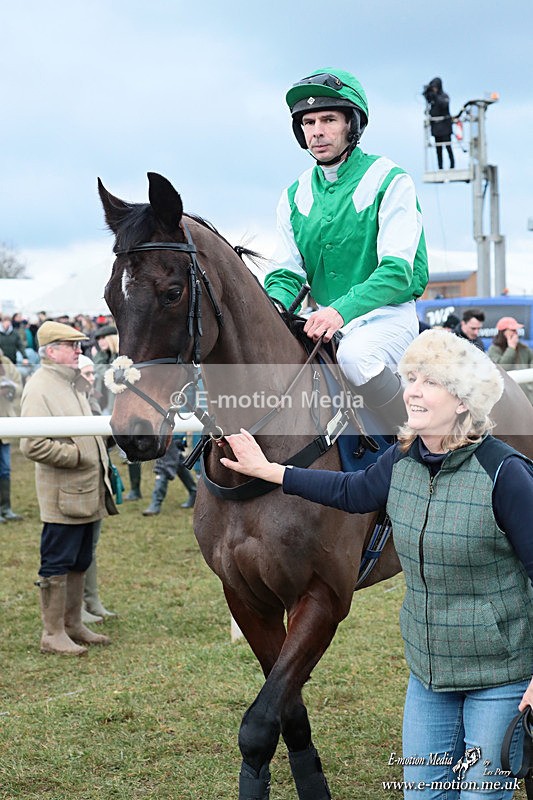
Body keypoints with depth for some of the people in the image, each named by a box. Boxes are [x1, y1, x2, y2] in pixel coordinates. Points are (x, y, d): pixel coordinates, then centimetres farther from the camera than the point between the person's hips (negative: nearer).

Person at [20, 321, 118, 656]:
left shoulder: (74, 383, 15)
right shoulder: (39, 387, -15)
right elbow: (32, 445, -23)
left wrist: (100, 462, 16)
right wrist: (78, 456, -17)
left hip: (89, 491, 9)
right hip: (63, 496, -9)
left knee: (80, 562, 16)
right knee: (57, 564, 0)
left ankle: (73, 624, 28)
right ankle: (53, 634, 8)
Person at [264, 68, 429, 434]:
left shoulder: (390, 182, -8)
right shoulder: (295, 196, 9)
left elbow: (396, 270, -17)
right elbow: (286, 272, 6)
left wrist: (342, 310, -33)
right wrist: (274, 305, -19)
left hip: (388, 314, -6)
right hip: (324, 320, 6)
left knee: (355, 355, -36)